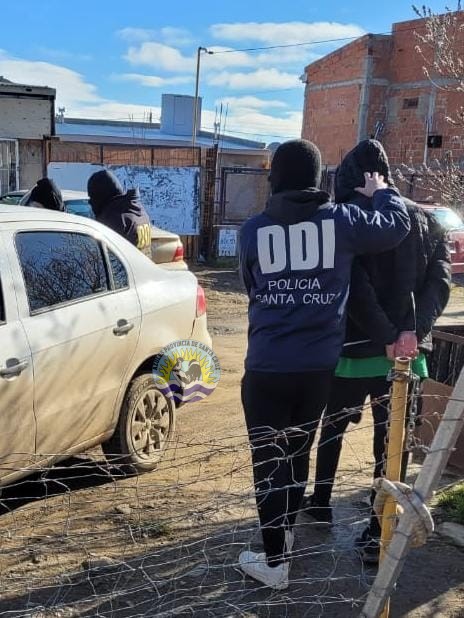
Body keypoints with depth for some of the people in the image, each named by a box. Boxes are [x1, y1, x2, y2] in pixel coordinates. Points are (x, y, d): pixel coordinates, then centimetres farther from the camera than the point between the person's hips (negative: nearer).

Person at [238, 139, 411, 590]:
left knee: (269, 462, 9)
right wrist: (382, 192, 26)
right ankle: (285, 540, 37)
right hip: (319, 366, 2)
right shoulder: (340, 220, -3)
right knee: (298, 455, 19)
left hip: (267, 367, -2)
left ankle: (274, 562, 15)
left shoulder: (254, 229, -2)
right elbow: (397, 226, 9)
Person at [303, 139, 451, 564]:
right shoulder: (426, 220, 10)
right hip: (409, 350, 3)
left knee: (334, 426, 19)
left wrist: (386, 337, -16)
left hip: (356, 347, -3)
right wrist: (412, 330, -10)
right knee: (393, 441, 7)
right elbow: (440, 281, 0)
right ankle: (379, 534, 8)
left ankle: (321, 502, 35)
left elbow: (356, 289, -18)